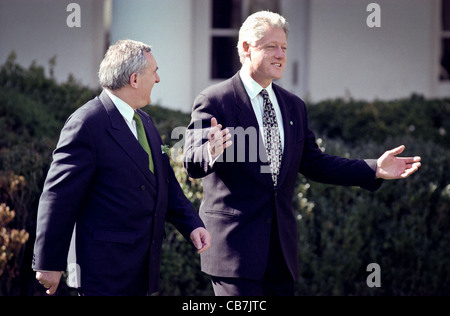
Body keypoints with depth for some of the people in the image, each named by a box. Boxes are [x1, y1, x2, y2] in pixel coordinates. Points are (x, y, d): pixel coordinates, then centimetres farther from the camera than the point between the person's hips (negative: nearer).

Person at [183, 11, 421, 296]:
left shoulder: (294, 106, 15)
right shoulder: (214, 101, -6)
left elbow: (312, 163, 15)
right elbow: (193, 163, -15)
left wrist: (375, 170, 4)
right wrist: (212, 152, -40)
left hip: (282, 246, 6)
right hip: (234, 242, -6)